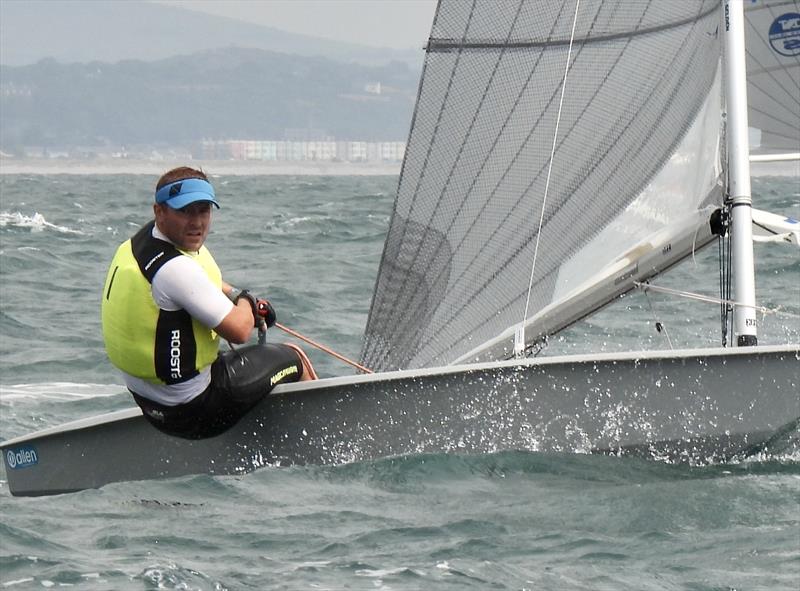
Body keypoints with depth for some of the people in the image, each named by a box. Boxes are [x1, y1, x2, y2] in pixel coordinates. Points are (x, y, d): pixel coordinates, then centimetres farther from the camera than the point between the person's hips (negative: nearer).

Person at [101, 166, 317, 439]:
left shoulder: (145, 237, 0)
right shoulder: (175, 268, -31)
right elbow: (239, 330, -26)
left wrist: (235, 295, 12)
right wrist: (245, 302, -4)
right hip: (194, 410, -9)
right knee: (293, 358, 13)